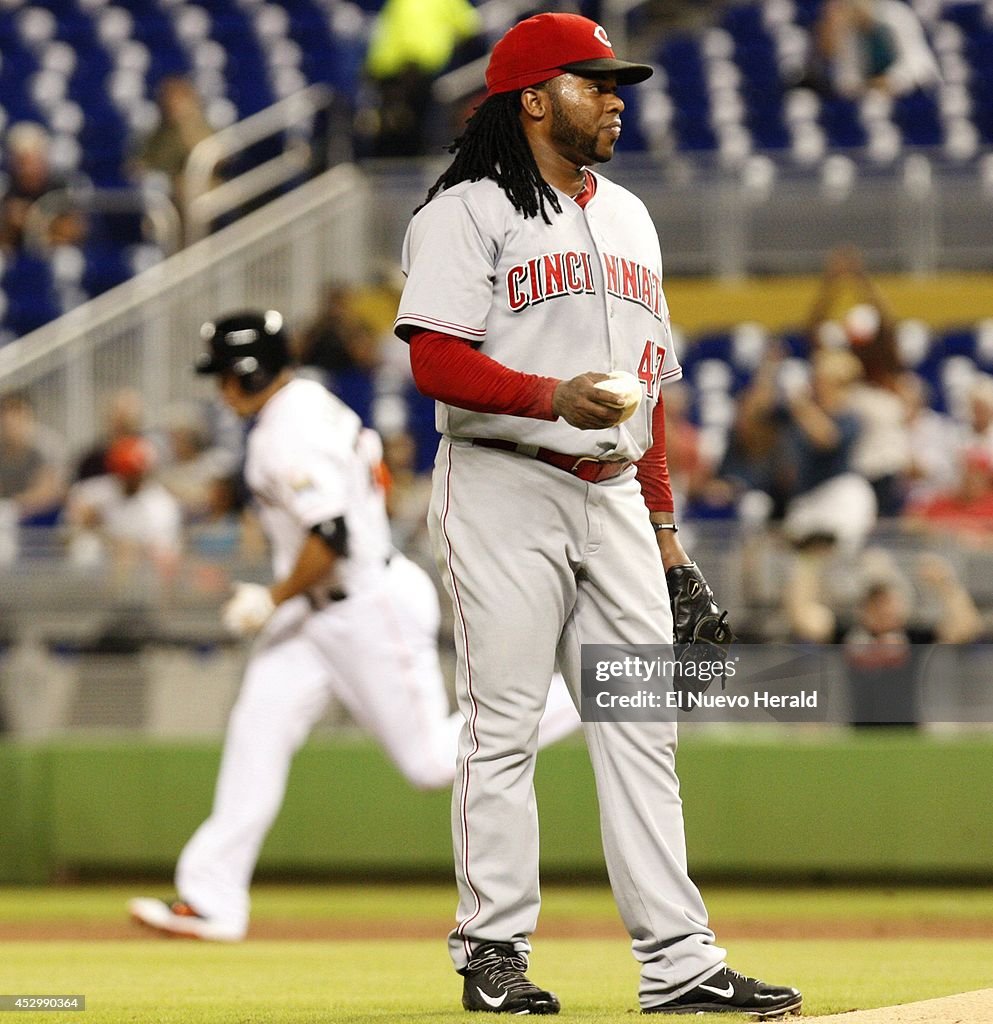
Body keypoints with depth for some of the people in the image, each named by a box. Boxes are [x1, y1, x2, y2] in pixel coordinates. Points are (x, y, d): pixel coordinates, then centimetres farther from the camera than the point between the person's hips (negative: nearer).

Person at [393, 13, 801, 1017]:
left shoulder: (629, 217, 20)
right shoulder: (469, 211, -3)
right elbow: (433, 360, -13)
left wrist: (662, 521, 17)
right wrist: (549, 396, -26)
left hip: (614, 497, 7)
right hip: (502, 490, -7)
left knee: (641, 727, 2)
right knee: (503, 726, -5)